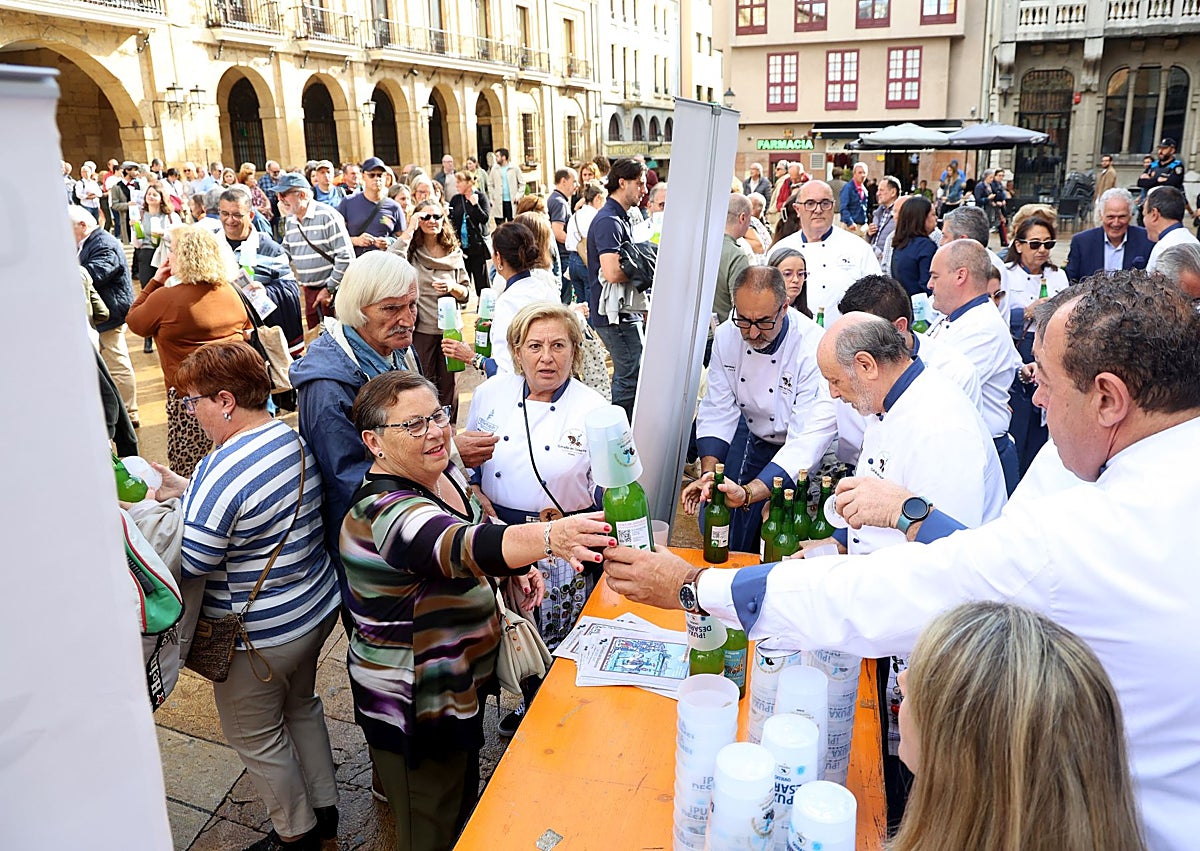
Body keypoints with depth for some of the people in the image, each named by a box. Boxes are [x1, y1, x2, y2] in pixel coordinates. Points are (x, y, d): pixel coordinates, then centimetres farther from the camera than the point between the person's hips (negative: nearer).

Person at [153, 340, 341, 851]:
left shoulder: (222, 470, -30)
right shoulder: (293, 439, -3)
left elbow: (190, 563, -23)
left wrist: (172, 502, -9)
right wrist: (187, 491, 4)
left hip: (261, 636, -8)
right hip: (318, 609, 9)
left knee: (254, 736, 16)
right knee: (301, 705, 28)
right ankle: (324, 809, 45)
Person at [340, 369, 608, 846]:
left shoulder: (444, 475, -3)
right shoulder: (385, 511, -32)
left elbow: (479, 529, 13)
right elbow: (462, 548, -50)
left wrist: (515, 569, -7)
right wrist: (549, 536, -67)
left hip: (462, 682, 9)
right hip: (416, 706, -8)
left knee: (465, 804, 29)